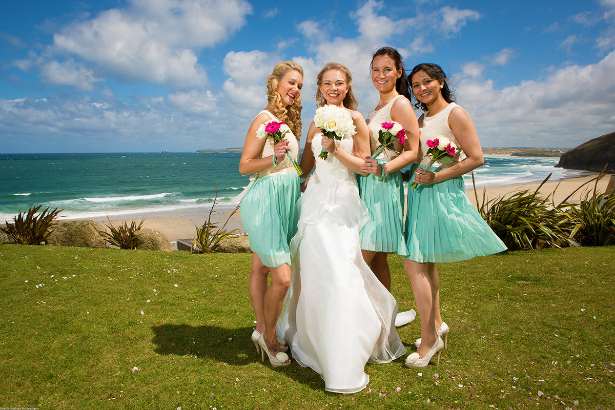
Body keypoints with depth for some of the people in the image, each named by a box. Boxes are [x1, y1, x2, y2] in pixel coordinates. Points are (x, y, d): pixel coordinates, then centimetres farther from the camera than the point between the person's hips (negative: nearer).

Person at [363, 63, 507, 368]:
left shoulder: (454, 113, -6)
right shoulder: (422, 119, 16)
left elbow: (476, 158, -11)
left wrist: (436, 176, -17)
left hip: (441, 194, -8)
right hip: (419, 193, 8)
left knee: (414, 262, -12)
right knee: (425, 262, 13)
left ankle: (429, 338, 1)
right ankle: (437, 324, 29)